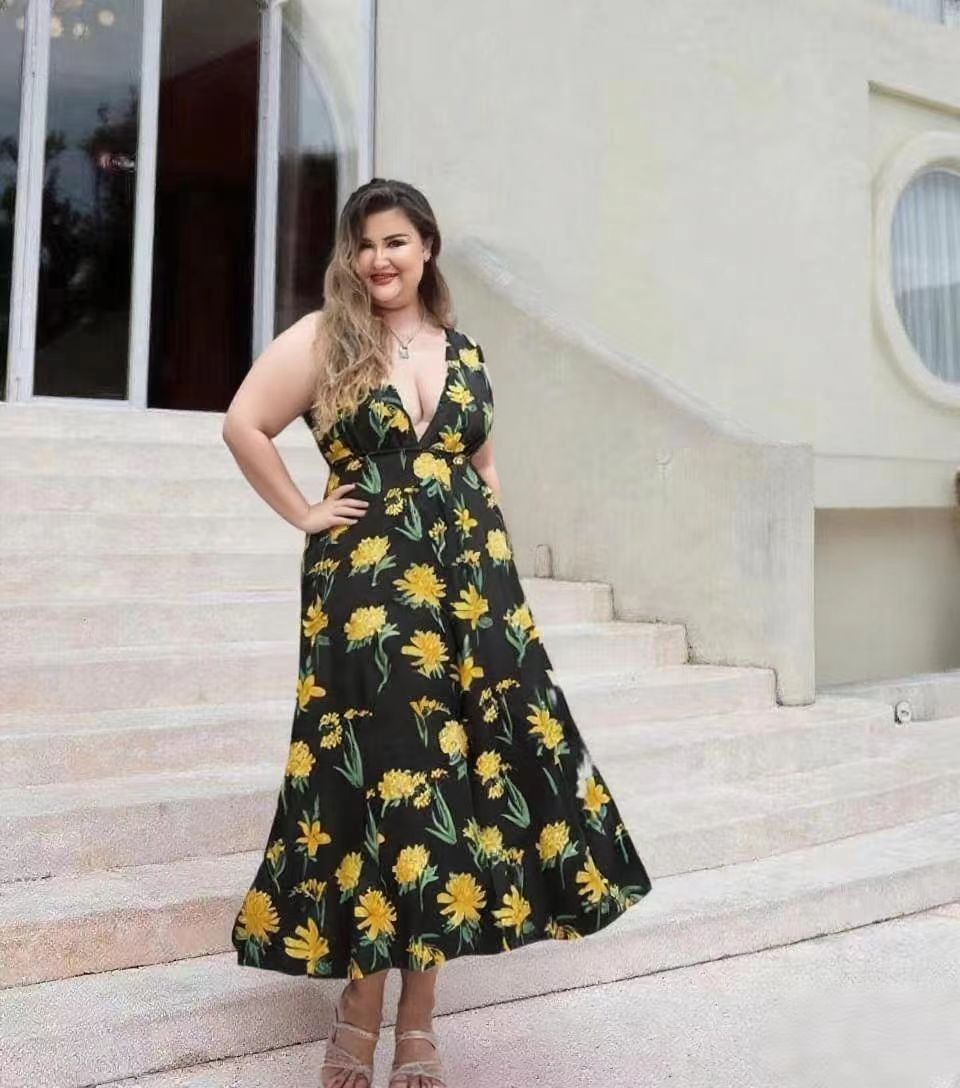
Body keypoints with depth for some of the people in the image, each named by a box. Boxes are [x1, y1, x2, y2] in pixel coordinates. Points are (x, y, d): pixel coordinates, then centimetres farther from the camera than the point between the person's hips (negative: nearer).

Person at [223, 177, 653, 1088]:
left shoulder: (465, 352, 13)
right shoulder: (323, 338, 1)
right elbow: (244, 425, -3)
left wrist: (491, 550, 13)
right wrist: (304, 513, -4)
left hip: (467, 582, 4)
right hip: (366, 584, -4)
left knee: (456, 773, 2)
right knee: (382, 775, -2)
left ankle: (418, 1013, 14)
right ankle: (363, 997, 14)